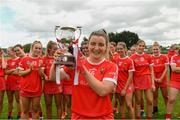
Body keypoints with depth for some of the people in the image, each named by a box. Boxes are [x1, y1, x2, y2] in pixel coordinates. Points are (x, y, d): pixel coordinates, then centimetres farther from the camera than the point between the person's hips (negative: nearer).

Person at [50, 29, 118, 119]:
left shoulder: (111, 67, -7)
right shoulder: (77, 64, 0)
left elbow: (103, 91, -21)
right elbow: (53, 77, -2)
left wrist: (84, 70, -24)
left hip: (102, 116, -2)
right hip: (78, 115, 2)